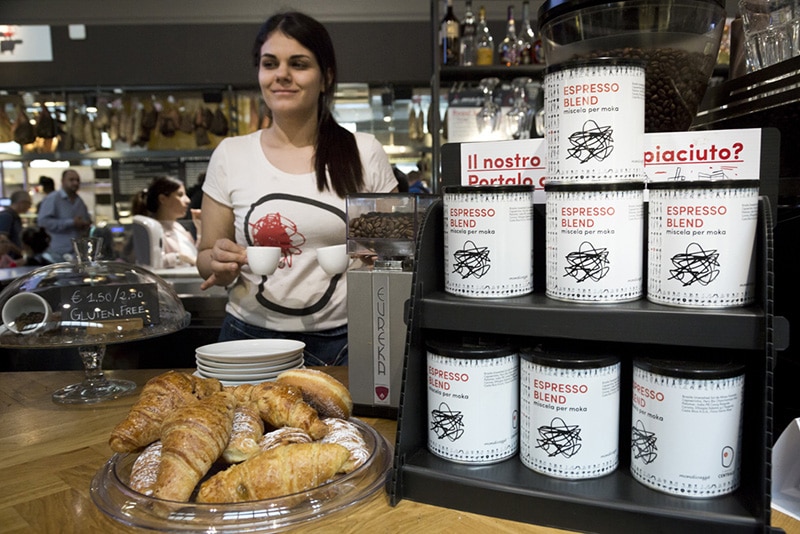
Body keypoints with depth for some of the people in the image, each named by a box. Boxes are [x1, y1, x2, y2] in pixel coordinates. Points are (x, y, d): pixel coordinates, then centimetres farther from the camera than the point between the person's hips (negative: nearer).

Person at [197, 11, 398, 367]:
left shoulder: (365, 153, -1)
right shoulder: (229, 155, 2)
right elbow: (207, 258, 8)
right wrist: (222, 265, -14)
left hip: (342, 341, 0)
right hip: (252, 335, 1)